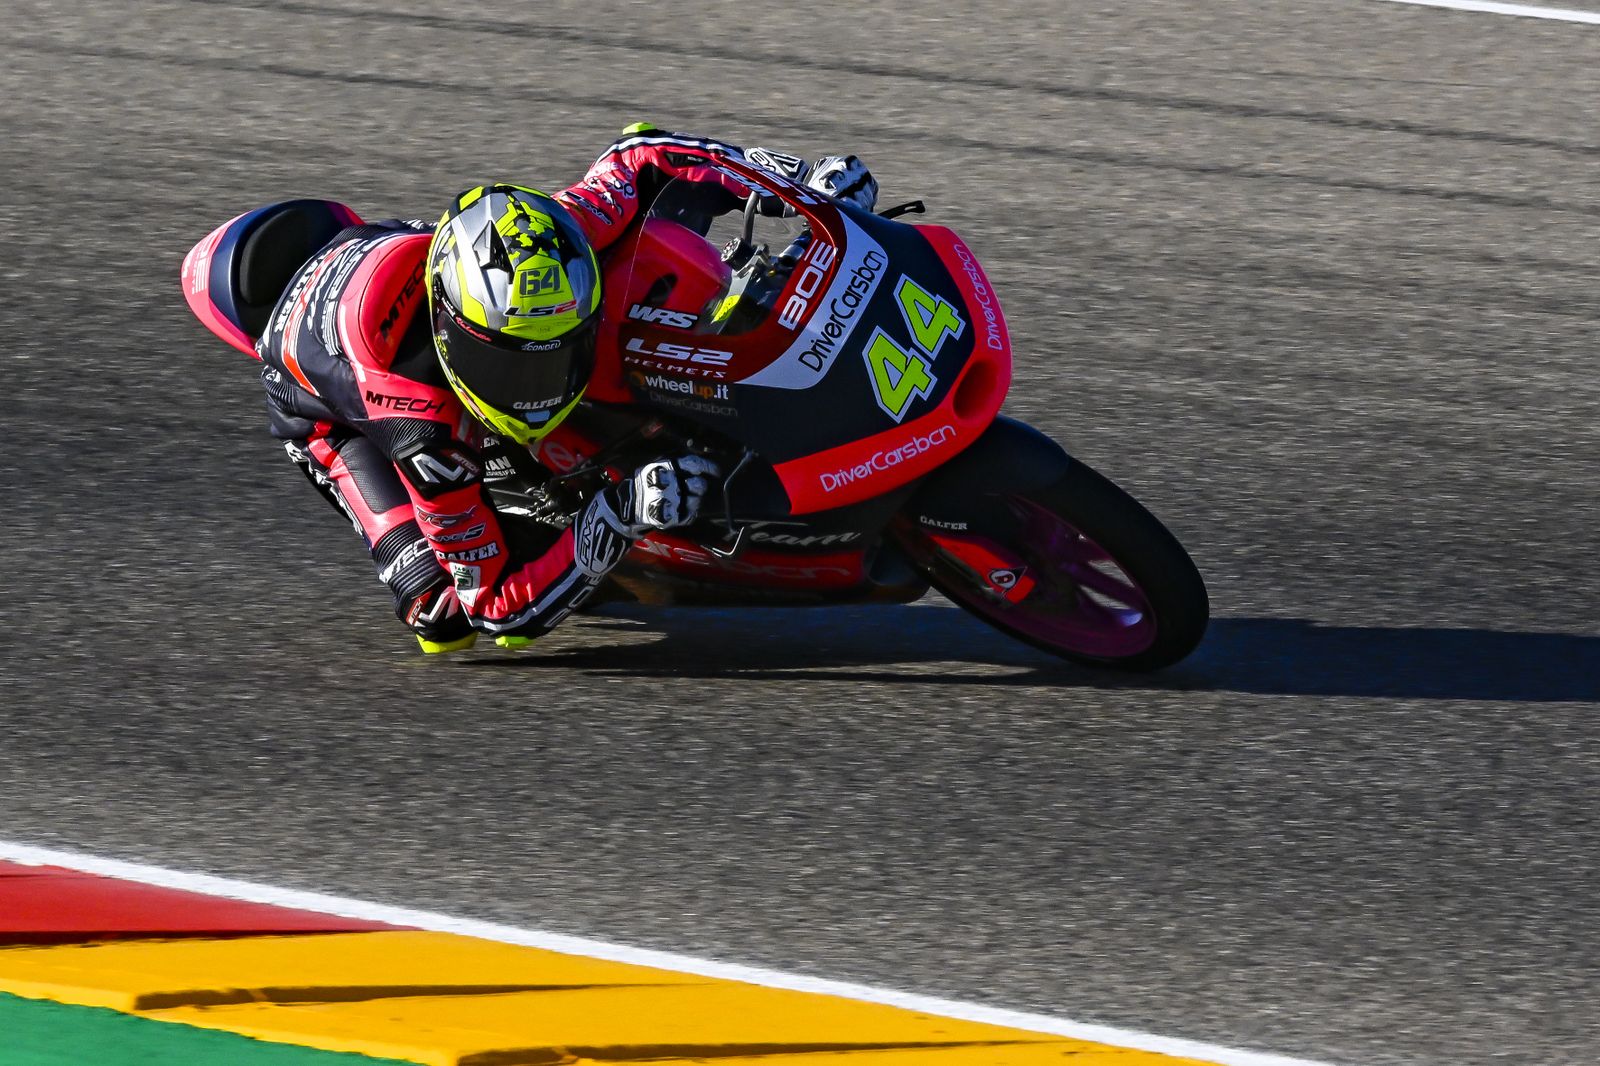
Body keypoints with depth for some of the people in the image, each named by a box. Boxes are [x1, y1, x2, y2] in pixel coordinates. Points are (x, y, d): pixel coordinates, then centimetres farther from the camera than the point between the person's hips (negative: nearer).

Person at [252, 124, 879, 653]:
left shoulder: (538, 246, -37)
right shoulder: (422, 428, -46)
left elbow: (639, 157, -18)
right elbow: (494, 603, -39)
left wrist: (798, 176, -25)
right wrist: (617, 519, -52)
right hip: (330, 405, -5)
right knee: (446, 615, -24)